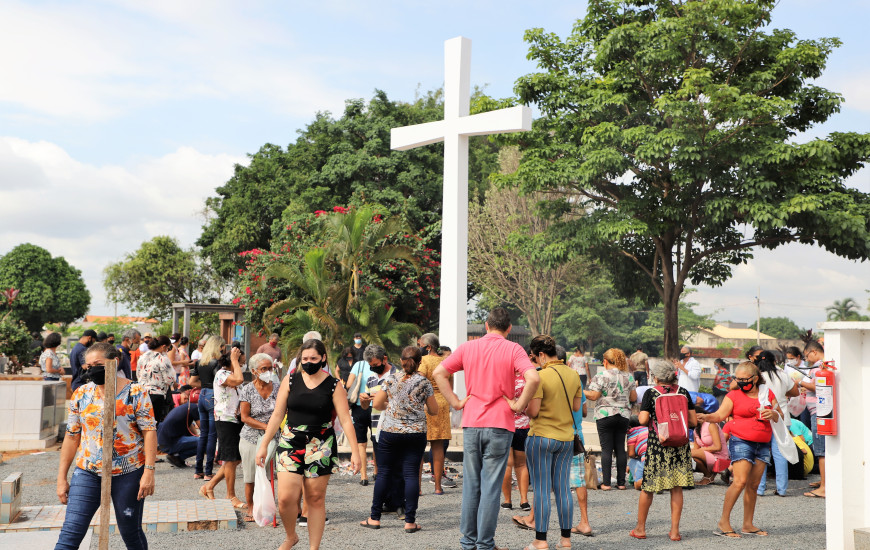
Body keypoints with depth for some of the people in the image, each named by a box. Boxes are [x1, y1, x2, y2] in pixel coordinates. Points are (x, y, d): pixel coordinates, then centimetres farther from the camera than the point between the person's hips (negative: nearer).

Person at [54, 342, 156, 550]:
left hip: (128, 473, -3)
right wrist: (62, 478, 7)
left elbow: (149, 431, -9)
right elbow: (71, 437, 9)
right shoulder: (80, 394, 5)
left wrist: (149, 471, -17)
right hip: (87, 472, 3)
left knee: (131, 532, 9)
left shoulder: (135, 392, -6)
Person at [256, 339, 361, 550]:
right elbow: (277, 415, 7)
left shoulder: (333, 386, -1)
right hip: (291, 443, 1)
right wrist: (264, 444, 5)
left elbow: (345, 420, -3)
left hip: (321, 446, -1)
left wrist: (355, 452, -9)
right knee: (285, 498, -8)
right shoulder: (290, 380, 3)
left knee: (316, 498, 3)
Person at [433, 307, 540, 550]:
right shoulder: (513, 349, -4)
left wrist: (455, 402, 3)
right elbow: (533, 378, -19)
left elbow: (439, 372, 2)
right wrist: (519, 405, -9)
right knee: (491, 486, 2)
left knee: (471, 484, 13)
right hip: (500, 425, -3)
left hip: (471, 423, 3)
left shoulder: (467, 348, 6)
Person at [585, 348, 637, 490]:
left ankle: (606, 483, -1)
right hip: (624, 415, 4)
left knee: (606, 449, -1)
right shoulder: (628, 377, 7)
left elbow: (593, 396, -12)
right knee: (620, 448, 8)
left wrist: (582, 392, 5)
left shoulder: (601, 376, -8)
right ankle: (621, 482, 10)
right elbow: (634, 398, 10)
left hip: (605, 415, -4)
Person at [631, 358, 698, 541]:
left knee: (647, 487, 8)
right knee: (677, 488, 7)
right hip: (680, 445, 2)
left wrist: (646, 418, 9)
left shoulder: (651, 393, -5)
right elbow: (693, 421, 3)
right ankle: (674, 530, 7)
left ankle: (640, 528, 17)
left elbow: (643, 419, -13)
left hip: (657, 444, -2)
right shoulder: (683, 392, 3)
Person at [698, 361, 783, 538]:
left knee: (753, 485, 6)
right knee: (740, 482, -16)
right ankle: (723, 522, -12)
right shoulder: (734, 395, 1)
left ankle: (748, 525, 14)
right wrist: (707, 417, -28)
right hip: (741, 442, -4)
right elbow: (720, 415, -8)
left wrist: (773, 414, -4)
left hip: (763, 444, 5)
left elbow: (780, 416, 19)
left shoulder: (767, 393, 12)